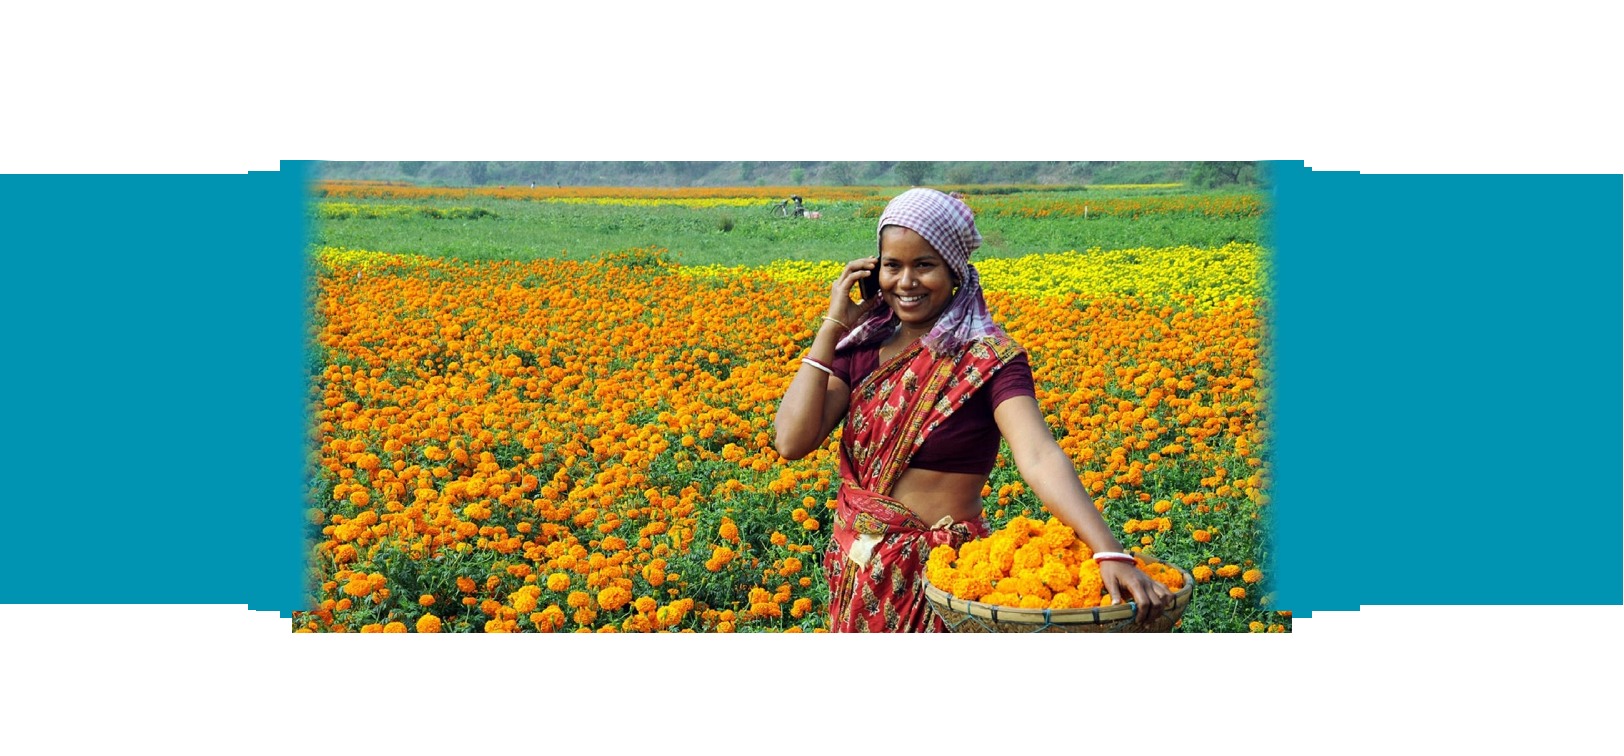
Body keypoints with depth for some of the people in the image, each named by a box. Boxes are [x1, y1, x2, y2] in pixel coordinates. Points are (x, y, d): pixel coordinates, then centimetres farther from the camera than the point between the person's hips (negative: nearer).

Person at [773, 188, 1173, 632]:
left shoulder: (987, 358, -13)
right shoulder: (862, 347, 0)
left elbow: (1040, 457, -28)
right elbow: (791, 442, -11)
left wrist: (1111, 553, -42)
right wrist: (832, 327, -11)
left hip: (936, 572, -5)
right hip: (856, 570, 5)